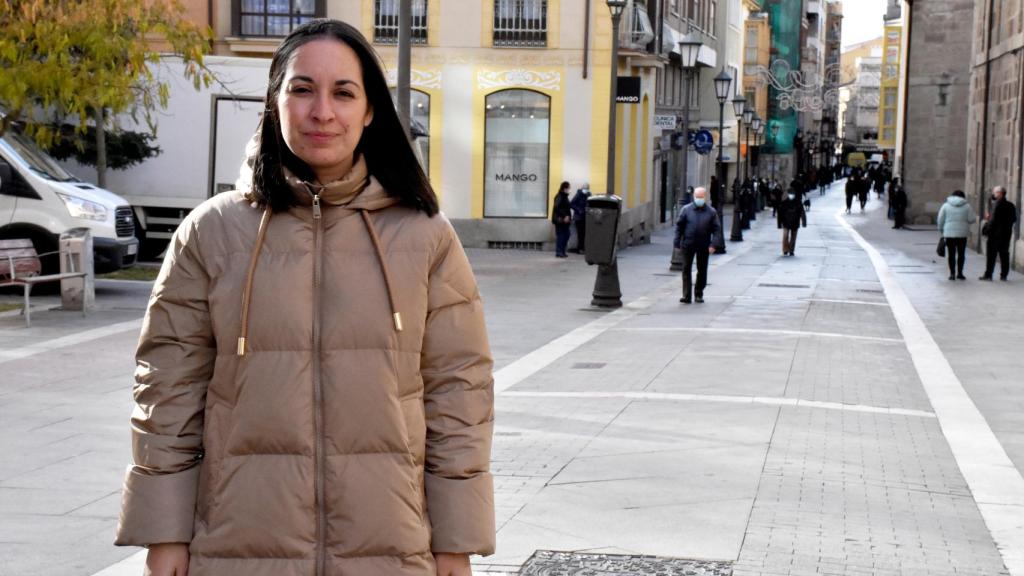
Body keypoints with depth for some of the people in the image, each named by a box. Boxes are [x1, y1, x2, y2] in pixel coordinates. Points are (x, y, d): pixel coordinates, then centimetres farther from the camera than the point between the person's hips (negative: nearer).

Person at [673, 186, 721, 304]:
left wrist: (713, 244, -10)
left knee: (702, 271, 9)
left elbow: (716, 229, 0)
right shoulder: (686, 209, 0)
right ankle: (686, 295, -4)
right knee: (686, 270, -4)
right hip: (688, 245, -1)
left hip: (704, 246, 1)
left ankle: (699, 294, 22)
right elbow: (679, 226, 4)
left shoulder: (711, 212, 0)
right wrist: (677, 242, -1)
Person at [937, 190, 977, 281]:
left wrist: (941, 229, 17)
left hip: (949, 233, 0)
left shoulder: (946, 206, 2)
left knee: (951, 254, 4)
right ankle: (959, 273, 12)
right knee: (961, 254, 10)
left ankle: (952, 273, 0)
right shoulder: (966, 206, 0)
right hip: (962, 233, 0)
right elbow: (972, 219, -1)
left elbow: (940, 220, 3)